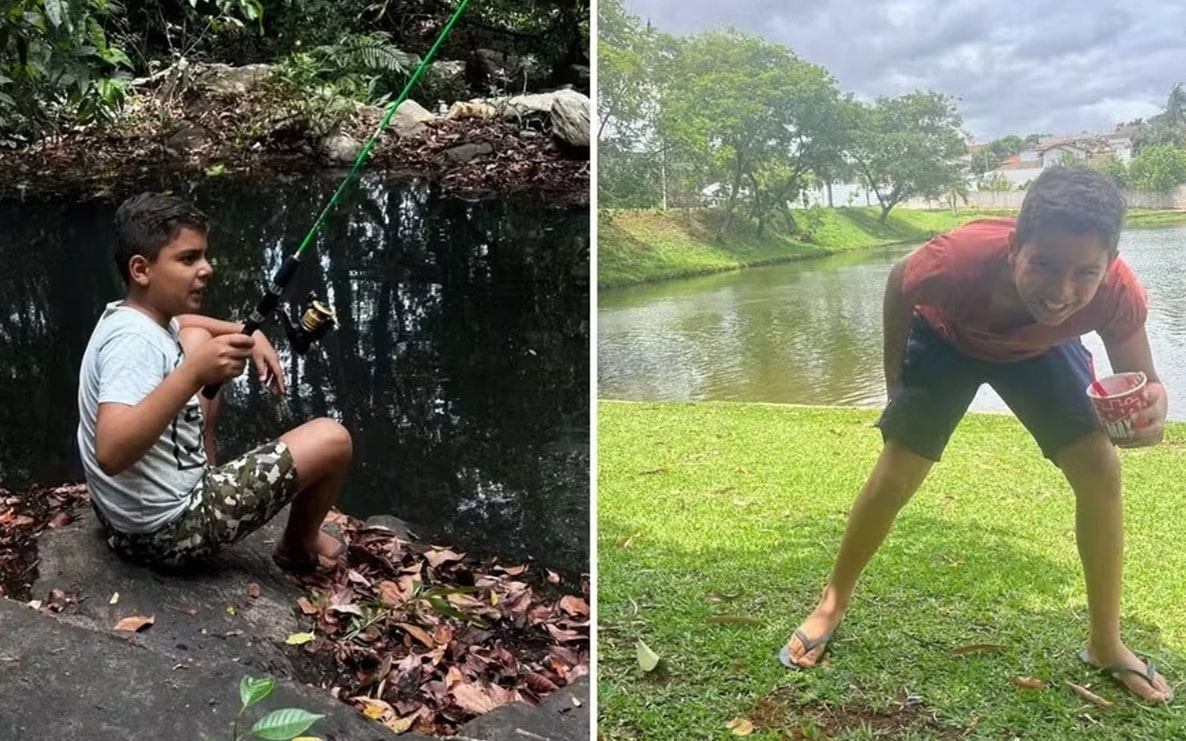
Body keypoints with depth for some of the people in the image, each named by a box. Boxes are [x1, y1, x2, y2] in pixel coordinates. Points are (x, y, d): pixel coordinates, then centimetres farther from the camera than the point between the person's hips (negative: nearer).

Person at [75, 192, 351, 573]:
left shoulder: (129, 315, 0)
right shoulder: (133, 342, -27)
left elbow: (183, 321, 24)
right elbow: (110, 453, -41)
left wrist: (251, 336, 6)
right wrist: (193, 375, -47)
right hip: (165, 529, -9)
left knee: (196, 339, 19)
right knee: (332, 440, -9)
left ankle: (207, 474, 23)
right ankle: (298, 546, 19)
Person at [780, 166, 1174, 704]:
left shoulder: (1119, 294, -37)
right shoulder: (958, 260, -44)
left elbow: (1142, 382, -20)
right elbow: (899, 283, -19)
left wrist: (1151, 411, -46)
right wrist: (896, 381, -9)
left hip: (1037, 348, 2)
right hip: (948, 338, -2)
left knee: (1100, 470, -7)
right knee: (895, 475, -3)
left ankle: (1105, 643, 13)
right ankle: (832, 606, 19)